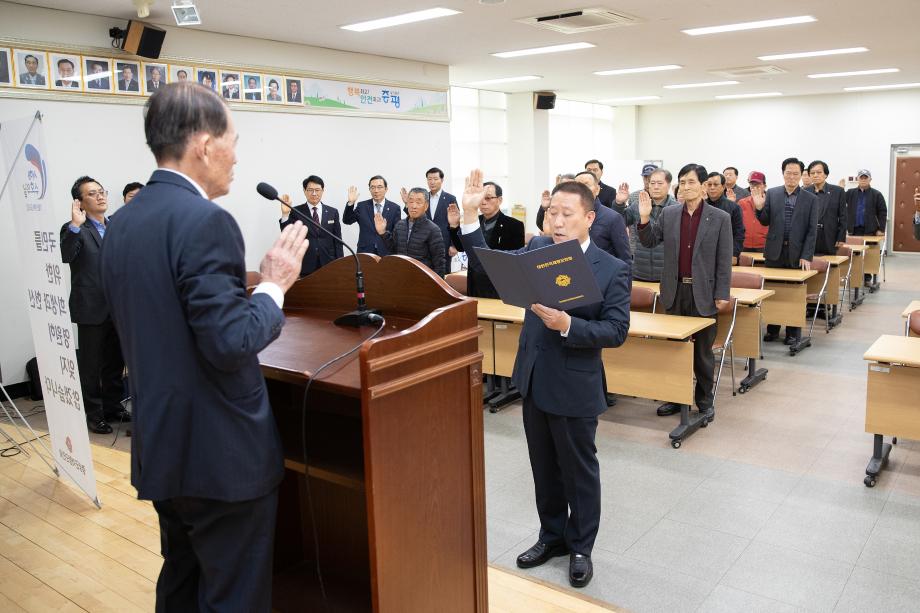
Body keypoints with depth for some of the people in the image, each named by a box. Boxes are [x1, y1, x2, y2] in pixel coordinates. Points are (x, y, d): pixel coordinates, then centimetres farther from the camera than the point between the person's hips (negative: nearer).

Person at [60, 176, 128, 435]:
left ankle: (113, 407, 29)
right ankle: (94, 414, 15)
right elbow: (65, 256, -25)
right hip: (91, 309, -6)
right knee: (91, 365, 5)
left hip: (117, 307, 6)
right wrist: (75, 225, -31)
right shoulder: (75, 230, -7)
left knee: (115, 362, 15)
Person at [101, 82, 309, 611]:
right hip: (222, 453, -9)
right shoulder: (206, 221, -21)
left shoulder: (124, 222, 7)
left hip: (162, 445, 9)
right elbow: (230, 342, -25)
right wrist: (275, 284, -10)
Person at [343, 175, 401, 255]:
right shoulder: (362, 206, 6)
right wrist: (350, 203, -15)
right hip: (364, 252, 1)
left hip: (386, 253, -1)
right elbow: (347, 221, -3)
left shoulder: (394, 208, 3)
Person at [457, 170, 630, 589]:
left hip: (574, 386, -5)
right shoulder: (537, 249, 1)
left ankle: (580, 547, 31)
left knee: (579, 470, 12)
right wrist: (470, 215, -14)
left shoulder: (613, 269, -12)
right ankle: (553, 535, 38)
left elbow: (616, 331, -16)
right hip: (533, 379, 5)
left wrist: (568, 324, -30)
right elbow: (486, 265, -3)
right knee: (544, 468, 19)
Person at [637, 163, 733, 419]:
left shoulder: (720, 218, -4)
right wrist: (644, 218, -11)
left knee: (703, 350, 8)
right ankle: (674, 397, 24)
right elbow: (649, 241, 6)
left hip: (703, 293, -3)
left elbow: (724, 261, -4)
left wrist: (722, 294, -7)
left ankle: (704, 400, 22)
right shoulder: (668, 214, 4)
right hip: (674, 291, 3)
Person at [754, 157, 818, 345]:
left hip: (797, 254, -1)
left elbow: (812, 230, 0)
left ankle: (793, 332, 15)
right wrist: (760, 209, -15)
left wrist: (806, 256, -8)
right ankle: (772, 329, 19)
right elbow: (765, 222, 5)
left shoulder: (811, 199, 2)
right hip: (774, 252, 1)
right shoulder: (771, 194, 5)